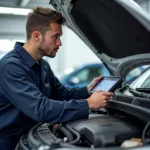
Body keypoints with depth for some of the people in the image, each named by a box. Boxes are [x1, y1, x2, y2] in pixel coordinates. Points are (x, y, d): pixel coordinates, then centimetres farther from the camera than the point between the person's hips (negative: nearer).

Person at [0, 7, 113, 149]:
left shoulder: (43, 66, 5)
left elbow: (62, 93, 12)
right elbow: (41, 109, -32)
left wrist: (88, 90, -4)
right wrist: (88, 104, -30)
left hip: (27, 135, 7)